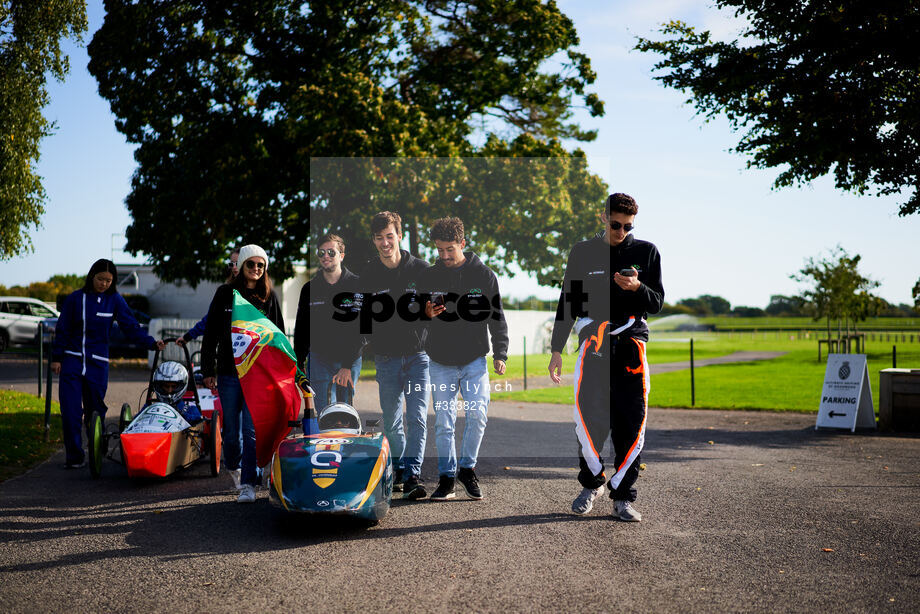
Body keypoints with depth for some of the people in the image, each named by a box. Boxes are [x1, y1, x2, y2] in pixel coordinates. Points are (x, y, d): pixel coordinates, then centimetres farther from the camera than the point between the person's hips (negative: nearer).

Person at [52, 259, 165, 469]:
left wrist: (152, 343, -12)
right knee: (70, 411, -6)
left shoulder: (115, 300, 2)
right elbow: (62, 329, 6)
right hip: (72, 361, 0)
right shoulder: (75, 298, 1)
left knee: (95, 411, 4)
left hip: (98, 364, 0)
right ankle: (74, 457, 3)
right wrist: (56, 358, 4)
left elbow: (131, 327, 0)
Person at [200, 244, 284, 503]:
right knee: (231, 428, 9)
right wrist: (208, 370, 2)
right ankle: (234, 466, 36)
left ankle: (248, 483, -3)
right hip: (228, 372, 1)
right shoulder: (224, 294, 6)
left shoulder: (268, 297, 7)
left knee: (253, 429, -8)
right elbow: (211, 333, 7)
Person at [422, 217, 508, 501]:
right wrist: (426, 313, -14)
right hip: (440, 362, 1)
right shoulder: (429, 277, 4)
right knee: (443, 422, 2)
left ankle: (467, 468, 12)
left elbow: (496, 317, 6)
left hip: (475, 360, -1)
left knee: (477, 415, -10)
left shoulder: (484, 275, 1)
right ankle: (447, 476, 17)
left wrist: (500, 354, 0)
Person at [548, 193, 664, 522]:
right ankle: (592, 482, 12)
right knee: (588, 418, -11)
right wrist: (557, 350, 10)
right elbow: (567, 302, 14)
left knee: (632, 426, -3)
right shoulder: (583, 252, 10)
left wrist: (637, 288, -12)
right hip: (593, 343, 0)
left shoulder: (646, 252, 10)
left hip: (631, 345, 0)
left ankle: (622, 497, 9)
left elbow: (657, 303, 10)